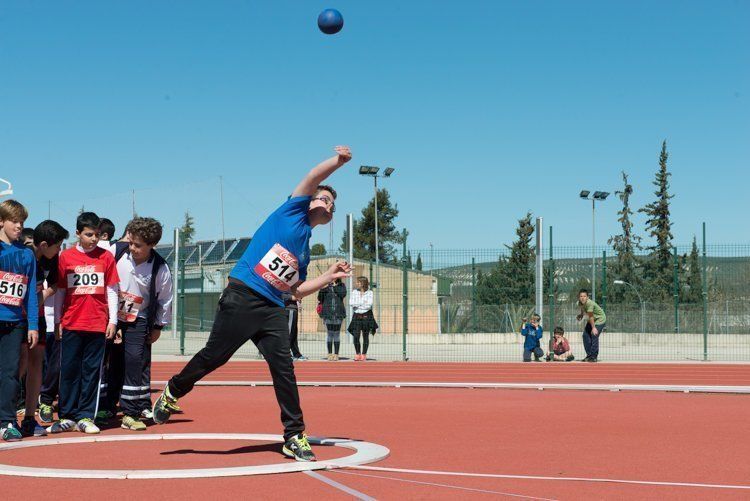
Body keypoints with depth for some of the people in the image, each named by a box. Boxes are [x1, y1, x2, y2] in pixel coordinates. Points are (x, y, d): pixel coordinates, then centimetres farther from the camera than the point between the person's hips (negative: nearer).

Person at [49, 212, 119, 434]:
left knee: (92, 370, 2)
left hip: (98, 324, 0)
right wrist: (57, 321, 6)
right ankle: (67, 417, 10)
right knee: (69, 370, 3)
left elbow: (112, 291, 6)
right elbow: (59, 291, 8)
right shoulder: (66, 256, 4)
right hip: (71, 323, 0)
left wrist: (113, 320, 1)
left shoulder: (106, 257, 4)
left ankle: (85, 417, 7)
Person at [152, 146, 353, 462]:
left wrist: (330, 276, 16)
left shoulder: (305, 251, 23)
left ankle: (294, 437, -1)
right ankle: (172, 393, 22)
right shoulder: (293, 211, 7)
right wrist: (339, 160, -11)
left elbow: (297, 291, 20)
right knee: (214, 356, -3)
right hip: (242, 297, -6)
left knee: (283, 367, -5)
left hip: (272, 310, 6)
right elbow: (314, 176, -5)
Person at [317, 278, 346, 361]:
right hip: (328, 313, 0)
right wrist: (322, 289, -16)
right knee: (329, 333, 3)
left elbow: (343, 294, -12)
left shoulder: (341, 286, 6)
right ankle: (330, 354, 9)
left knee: (337, 334, 3)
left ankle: (336, 354, 8)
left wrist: (335, 287, -12)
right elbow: (320, 298, -1)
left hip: (338, 313, 0)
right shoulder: (325, 285, 5)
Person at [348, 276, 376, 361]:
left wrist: (357, 305, -8)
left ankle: (364, 354, 10)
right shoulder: (354, 292, 8)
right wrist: (362, 303, -11)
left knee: (365, 337, 2)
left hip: (366, 316, -2)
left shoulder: (369, 293, -1)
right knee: (356, 336, -7)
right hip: (356, 316, 2)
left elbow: (369, 305, -12)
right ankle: (358, 354, 8)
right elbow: (351, 302, -4)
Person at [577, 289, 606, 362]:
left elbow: (591, 316, -36)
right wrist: (580, 315, -10)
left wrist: (593, 328, -37)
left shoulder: (589, 303, -32)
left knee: (594, 335, -19)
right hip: (591, 321, 9)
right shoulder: (580, 303, -7)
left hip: (600, 319, -9)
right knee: (586, 335, 1)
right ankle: (589, 355, 12)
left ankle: (594, 356, -12)